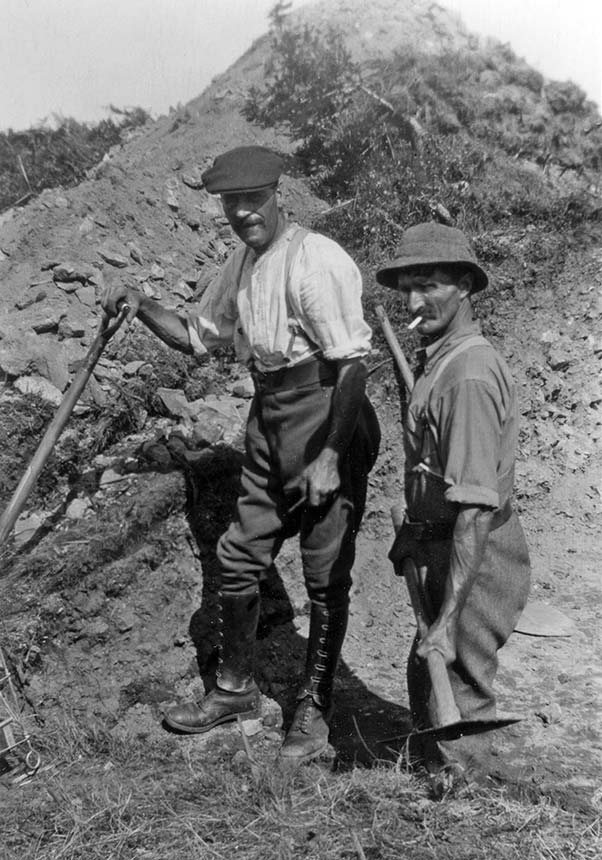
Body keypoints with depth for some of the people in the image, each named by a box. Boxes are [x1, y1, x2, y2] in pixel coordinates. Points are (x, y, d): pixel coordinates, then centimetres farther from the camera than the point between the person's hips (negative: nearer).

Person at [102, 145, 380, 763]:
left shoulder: (315, 261, -16)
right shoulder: (240, 266, 11)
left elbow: (352, 363, -19)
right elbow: (198, 336, 22)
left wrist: (330, 457, -22)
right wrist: (142, 308, 5)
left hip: (327, 421, -8)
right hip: (268, 419, 8)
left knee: (326, 575, 2)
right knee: (238, 556, 12)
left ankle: (314, 708, 20)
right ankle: (235, 688, 30)